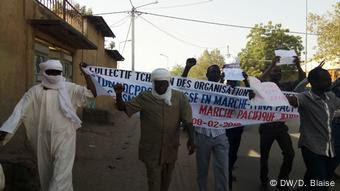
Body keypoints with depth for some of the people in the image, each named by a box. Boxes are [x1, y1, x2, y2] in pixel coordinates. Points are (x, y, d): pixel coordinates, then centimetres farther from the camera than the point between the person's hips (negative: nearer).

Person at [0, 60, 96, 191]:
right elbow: (20, 111, -5)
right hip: (44, 138, 2)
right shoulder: (36, 91, -1)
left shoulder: (69, 88, -2)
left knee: (62, 174, -5)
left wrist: (86, 73, -13)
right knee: (46, 172, 19)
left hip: (64, 137, -2)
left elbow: (92, 93, -8)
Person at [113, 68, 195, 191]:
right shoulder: (144, 97, -8)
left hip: (170, 149, 2)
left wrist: (191, 138, -12)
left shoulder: (179, 97, -5)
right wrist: (118, 95, -25)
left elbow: (187, 119, -3)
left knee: (166, 179, 22)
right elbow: (123, 107, -6)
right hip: (151, 149, -2)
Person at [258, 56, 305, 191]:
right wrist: (272, 65, -31)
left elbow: (302, 81, -4)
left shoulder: (286, 85, 5)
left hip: (281, 126, 3)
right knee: (264, 156, 8)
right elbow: (259, 81, -27)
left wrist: (298, 66, -21)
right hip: (266, 126, -3)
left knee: (290, 154, -2)